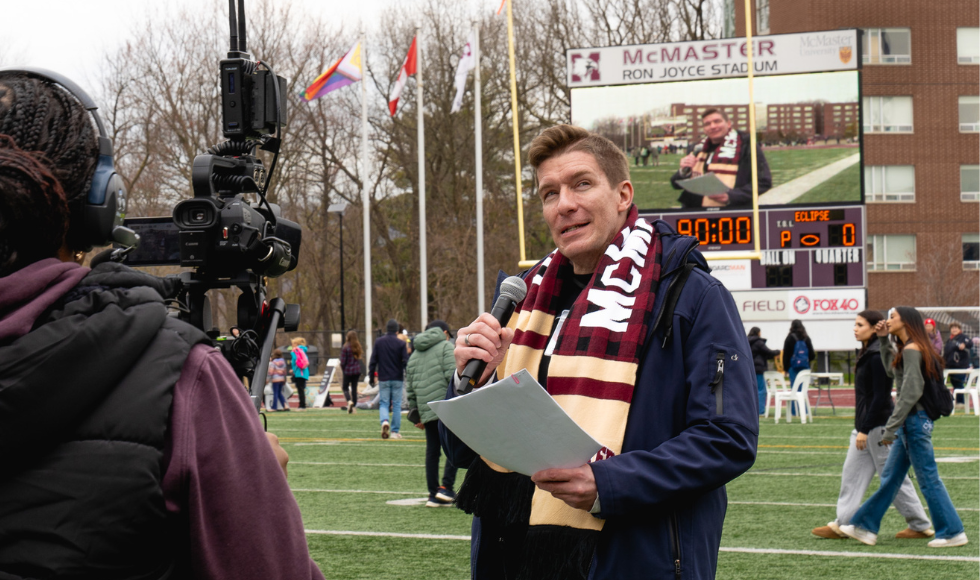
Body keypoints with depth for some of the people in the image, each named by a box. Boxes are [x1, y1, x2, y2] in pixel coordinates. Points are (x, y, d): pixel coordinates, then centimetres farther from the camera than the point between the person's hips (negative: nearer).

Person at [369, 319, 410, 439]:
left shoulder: (378, 342, 2)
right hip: (397, 379, -1)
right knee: (396, 405, 6)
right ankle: (395, 431, 6)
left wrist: (371, 377, 10)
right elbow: (406, 362, -7)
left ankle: (384, 421, -21)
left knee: (384, 403, 7)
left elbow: (373, 361, 3)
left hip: (383, 379, 1)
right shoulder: (401, 343, -3)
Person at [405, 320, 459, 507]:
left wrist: (416, 414, 22)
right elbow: (452, 375, -10)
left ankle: (433, 494, 10)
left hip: (426, 411, 6)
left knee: (432, 450, 9)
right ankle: (446, 487, -13)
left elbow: (410, 387, 20)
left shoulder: (415, 354, 23)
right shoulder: (446, 346, 3)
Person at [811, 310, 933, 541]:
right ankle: (842, 525, 13)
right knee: (852, 472, 9)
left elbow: (879, 397, -20)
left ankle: (921, 526, 8)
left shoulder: (877, 356, -17)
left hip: (879, 425, -10)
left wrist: (864, 430, -20)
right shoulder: (867, 354, 12)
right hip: (866, 425, 10)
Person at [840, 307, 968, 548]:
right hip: (910, 421, 10)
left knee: (928, 478, -3)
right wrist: (884, 340, 18)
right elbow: (892, 370, 29)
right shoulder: (905, 349, 12)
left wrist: (891, 427, -21)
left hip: (914, 420, -10)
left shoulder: (912, 349, -16)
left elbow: (911, 392, -21)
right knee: (890, 476, 13)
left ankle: (953, 532, 4)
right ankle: (866, 528, 19)